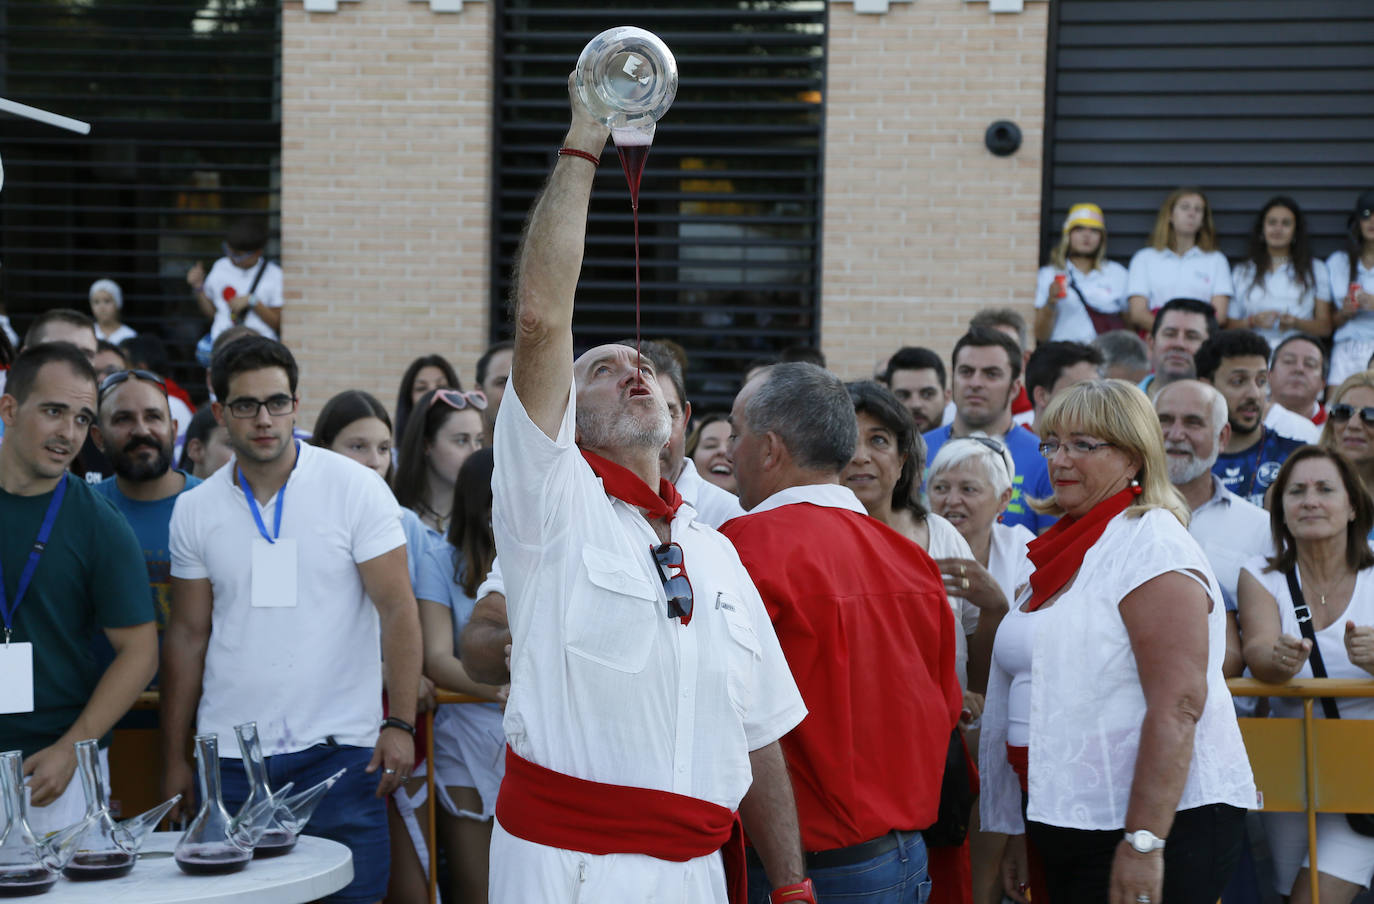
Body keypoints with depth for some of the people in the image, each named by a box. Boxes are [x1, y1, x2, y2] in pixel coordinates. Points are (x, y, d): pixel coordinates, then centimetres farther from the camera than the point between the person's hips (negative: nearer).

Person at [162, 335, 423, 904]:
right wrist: (174, 760, 9)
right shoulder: (194, 510, 7)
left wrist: (401, 723, -13)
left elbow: (397, 610, -4)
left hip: (338, 747, -3)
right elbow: (188, 635, 11)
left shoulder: (357, 489, -3)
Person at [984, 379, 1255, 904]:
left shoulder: (1152, 545, -12)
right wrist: (1019, 832, 20)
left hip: (1161, 819, -8)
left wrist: (1143, 842, -25)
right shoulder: (1064, 553, 14)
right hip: (1063, 819, 8)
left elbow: (1178, 707, -21)